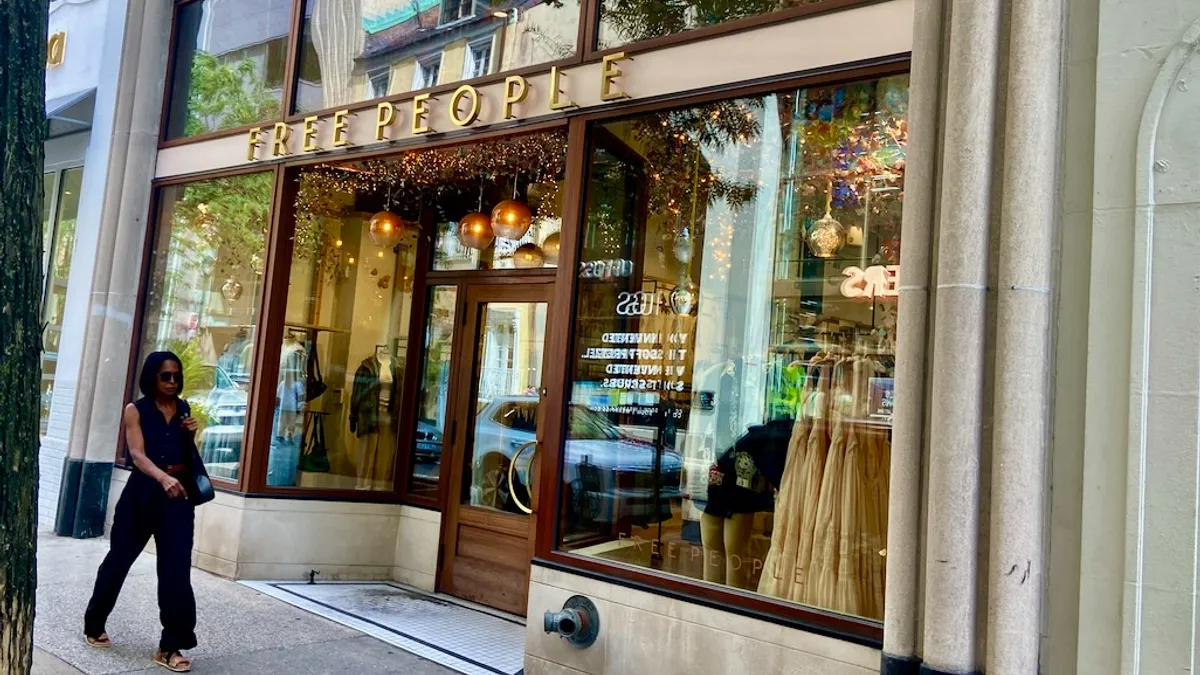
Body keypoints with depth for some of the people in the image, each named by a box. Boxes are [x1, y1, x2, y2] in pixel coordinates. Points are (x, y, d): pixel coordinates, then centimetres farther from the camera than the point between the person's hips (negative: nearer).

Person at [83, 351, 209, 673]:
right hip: (143, 493, -2)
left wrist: (191, 435, -6)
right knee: (120, 558, 14)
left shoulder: (184, 409, 8)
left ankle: (170, 646, -1)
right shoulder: (136, 410, -4)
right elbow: (137, 454, -18)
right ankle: (94, 625, 37)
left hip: (178, 495, 2)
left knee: (176, 569, -5)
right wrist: (163, 478, -36)